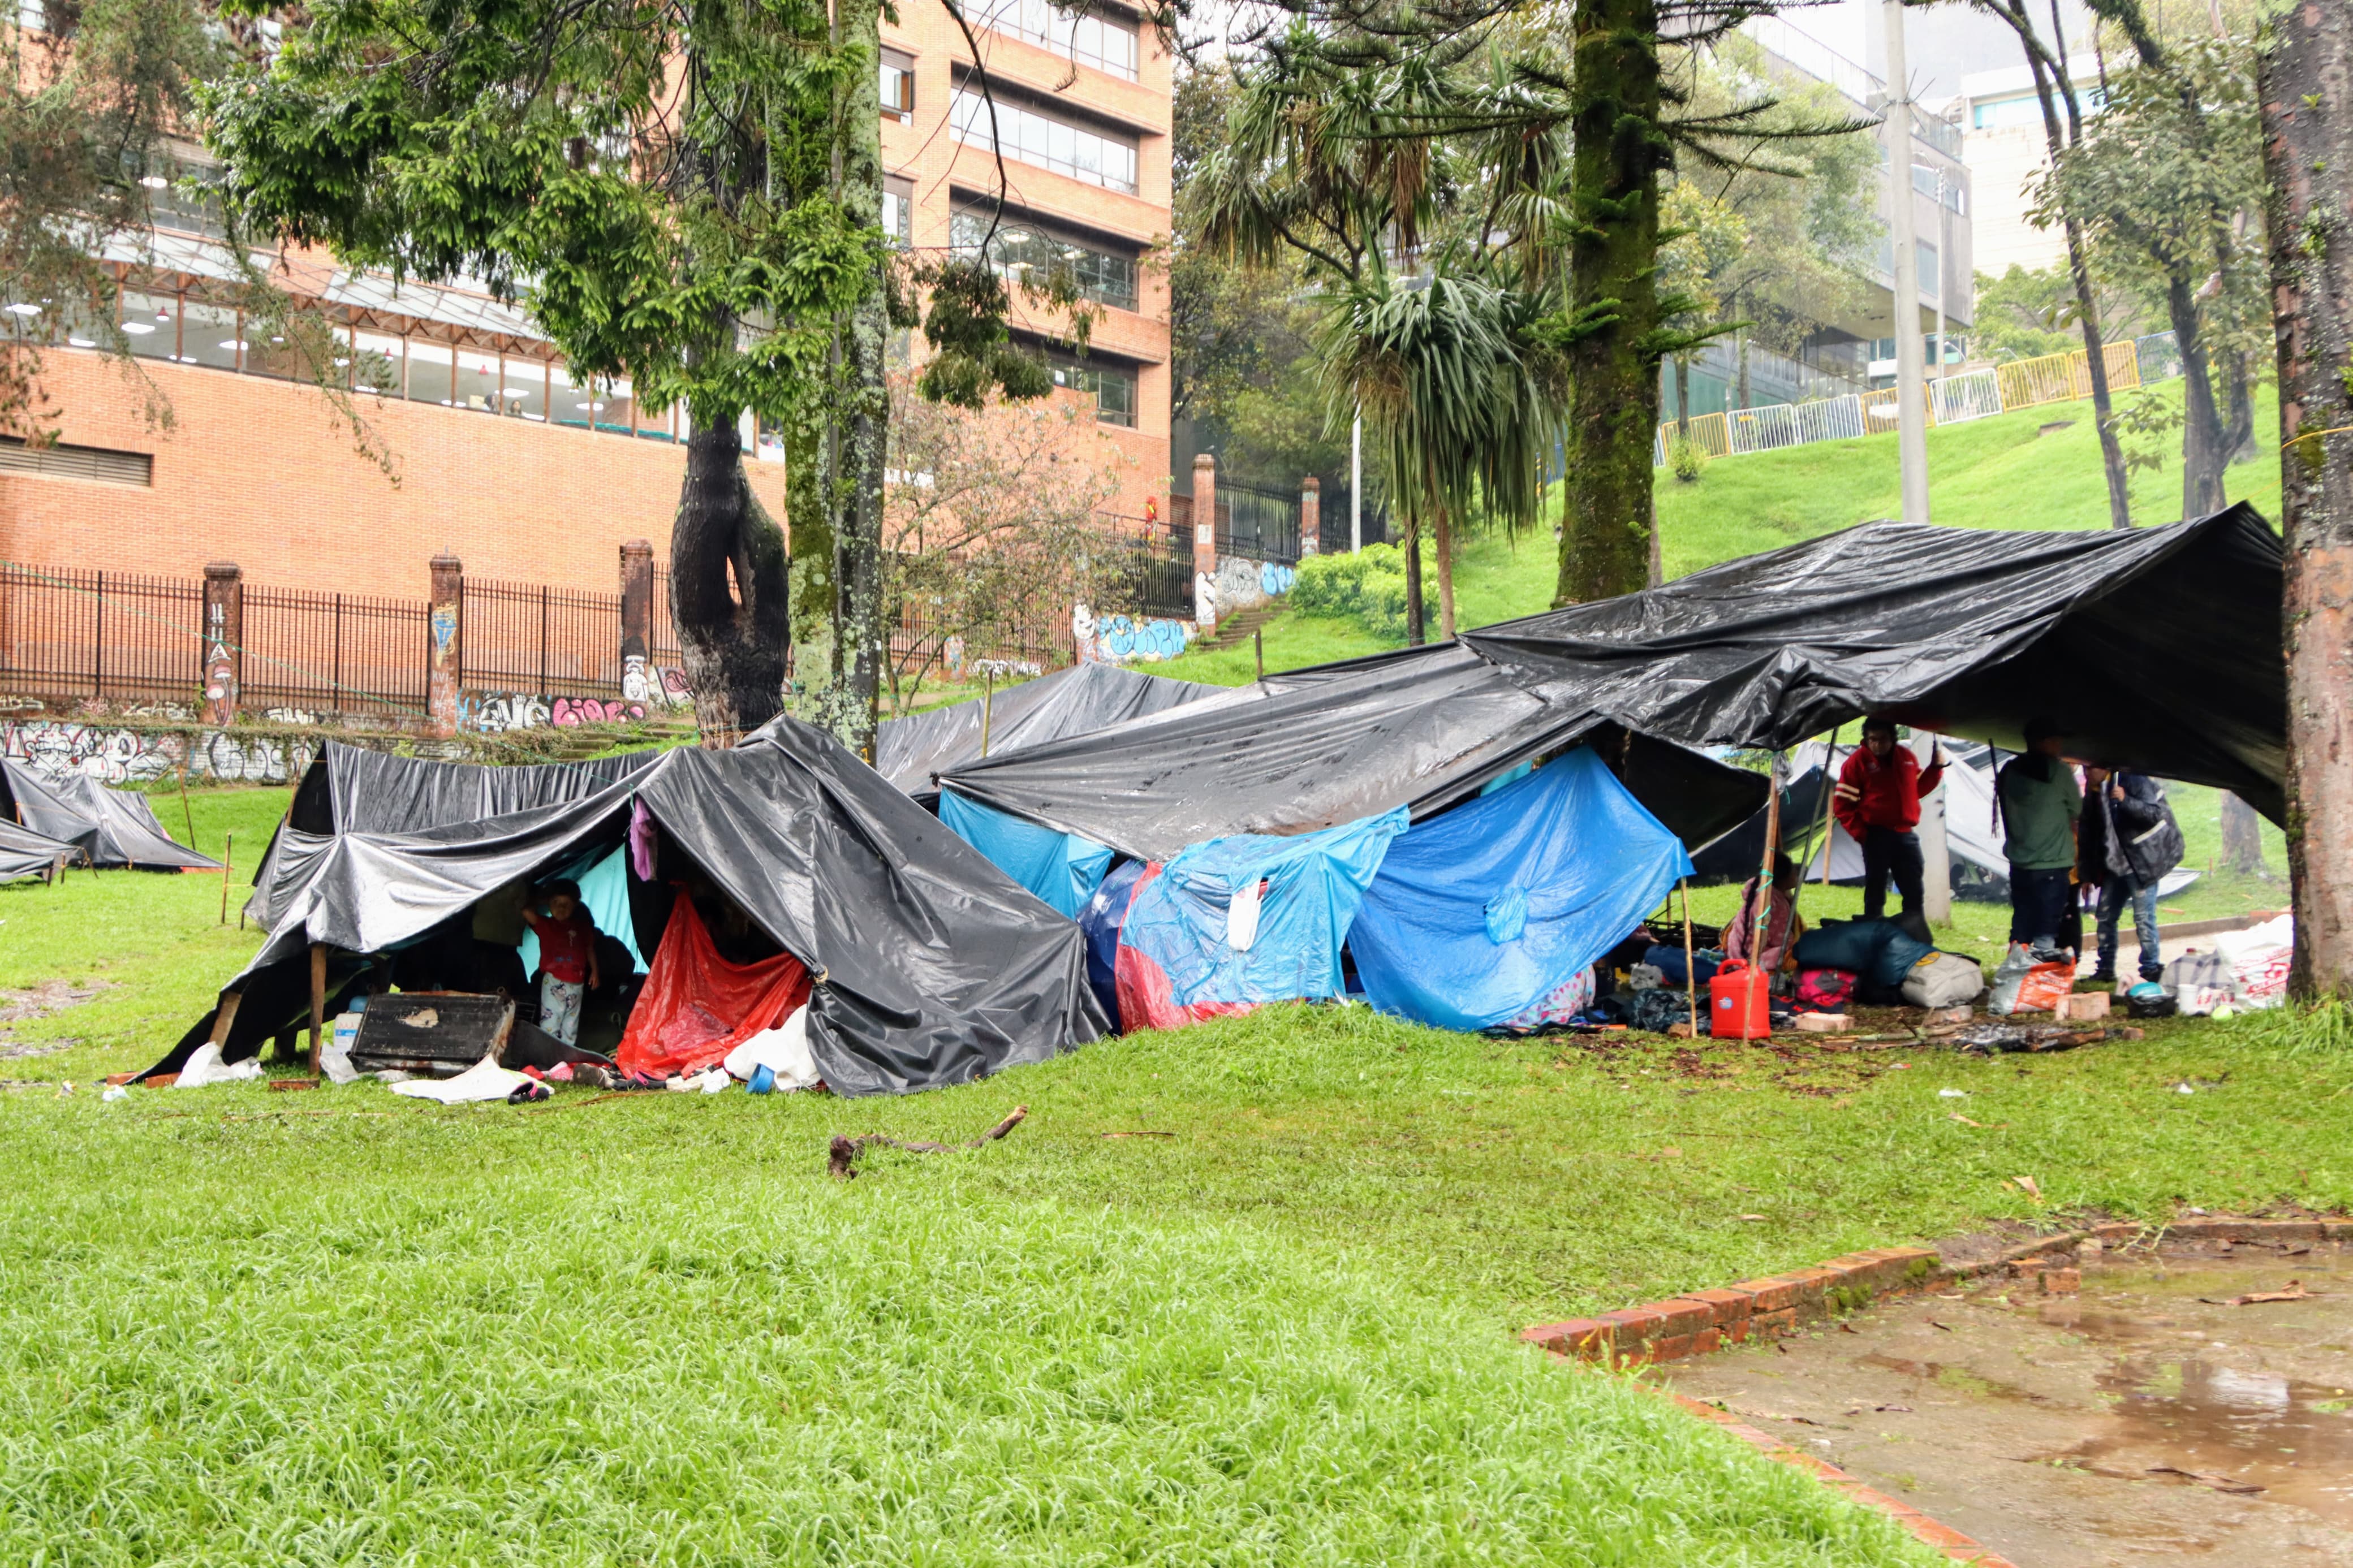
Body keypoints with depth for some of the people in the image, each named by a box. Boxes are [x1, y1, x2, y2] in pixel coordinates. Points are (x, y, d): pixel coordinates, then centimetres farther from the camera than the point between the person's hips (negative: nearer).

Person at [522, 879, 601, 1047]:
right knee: (550, 1019, -7)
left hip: (576, 983, 4)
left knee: (571, 1022, 13)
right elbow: (528, 913, -20)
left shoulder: (582, 927, 7)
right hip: (553, 981, -4)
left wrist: (594, 971, 11)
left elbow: (590, 949, 15)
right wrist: (535, 903, -3)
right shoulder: (545, 924, -2)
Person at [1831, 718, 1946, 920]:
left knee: (1914, 892, 9)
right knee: (1875, 893, -2)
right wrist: (1859, 832, -13)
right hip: (1877, 835, -5)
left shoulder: (1906, 757, 7)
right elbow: (1842, 804, -7)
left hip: (1906, 834, 5)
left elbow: (1919, 789, 19)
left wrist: (1936, 767, 5)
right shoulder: (1858, 761, -7)